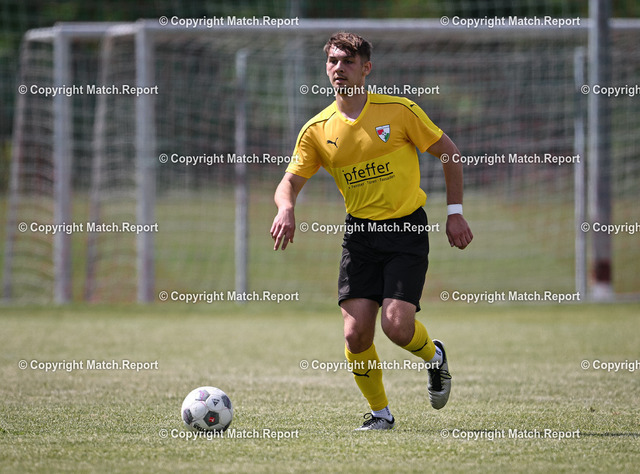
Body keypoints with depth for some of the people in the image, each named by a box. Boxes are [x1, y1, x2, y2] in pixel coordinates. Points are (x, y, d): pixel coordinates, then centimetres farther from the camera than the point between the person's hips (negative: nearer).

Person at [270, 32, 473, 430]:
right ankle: (380, 412, 13)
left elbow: (449, 152, 4)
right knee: (356, 333, -10)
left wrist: (455, 213, 0)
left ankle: (434, 356, 18)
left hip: (407, 229, -3)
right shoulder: (317, 131, 2)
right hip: (360, 233, 3)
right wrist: (286, 208, -24)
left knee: (397, 325, -18)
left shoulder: (399, 111, -5)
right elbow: (290, 181, 0)